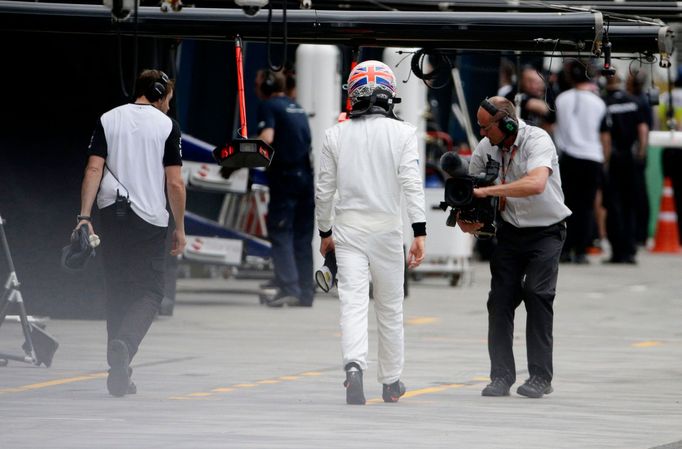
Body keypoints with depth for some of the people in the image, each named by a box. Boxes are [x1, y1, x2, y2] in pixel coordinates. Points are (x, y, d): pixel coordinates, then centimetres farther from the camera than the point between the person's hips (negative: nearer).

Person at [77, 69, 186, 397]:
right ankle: (123, 344, -26)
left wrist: (84, 216, -5)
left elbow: (94, 169, -4)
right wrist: (180, 228, 4)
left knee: (117, 292, 12)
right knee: (149, 292, 2)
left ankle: (119, 374, 13)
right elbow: (175, 183, -5)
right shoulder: (166, 126, -2)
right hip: (151, 219, -3)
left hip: (112, 216, 3)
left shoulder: (108, 120, 5)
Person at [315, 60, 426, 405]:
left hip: (347, 226, 1)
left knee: (353, 302, -7)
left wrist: (325, 232, 20)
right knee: (390, 307, 13)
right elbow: (411, 183, -12)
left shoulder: (336, 134, 2)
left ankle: (354, 366, -31)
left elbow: (324, 190, 7)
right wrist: (419, 233, -13)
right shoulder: (402, 133, -4)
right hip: (386, 227, -1)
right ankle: (391, 382, 23)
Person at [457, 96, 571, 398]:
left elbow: (536, 184, -37)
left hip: (545, 231, -5)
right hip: (510, 231, 5)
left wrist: (488, 190, -35)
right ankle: (501, 376, -1)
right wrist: (465, 219, -8)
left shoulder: (537, 141, -19)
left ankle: (540, 377, -12)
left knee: (537, 292, -16)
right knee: (500, 298, -5)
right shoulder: (485, 148, -1)